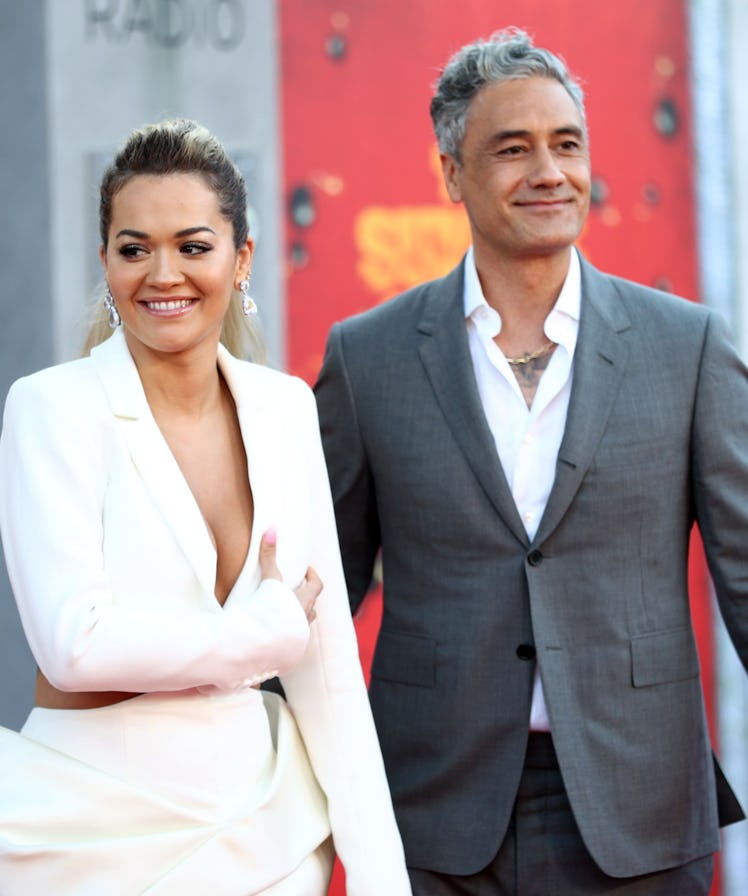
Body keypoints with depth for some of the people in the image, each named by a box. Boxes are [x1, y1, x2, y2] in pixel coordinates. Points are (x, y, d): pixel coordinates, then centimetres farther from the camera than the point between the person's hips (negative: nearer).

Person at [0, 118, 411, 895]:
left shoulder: (284, 408, 3)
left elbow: (329, 663, 3)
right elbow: (76, 642, -20)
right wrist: (267, 629, -9)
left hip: (262, 819, 4)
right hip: (98, 828, -4)